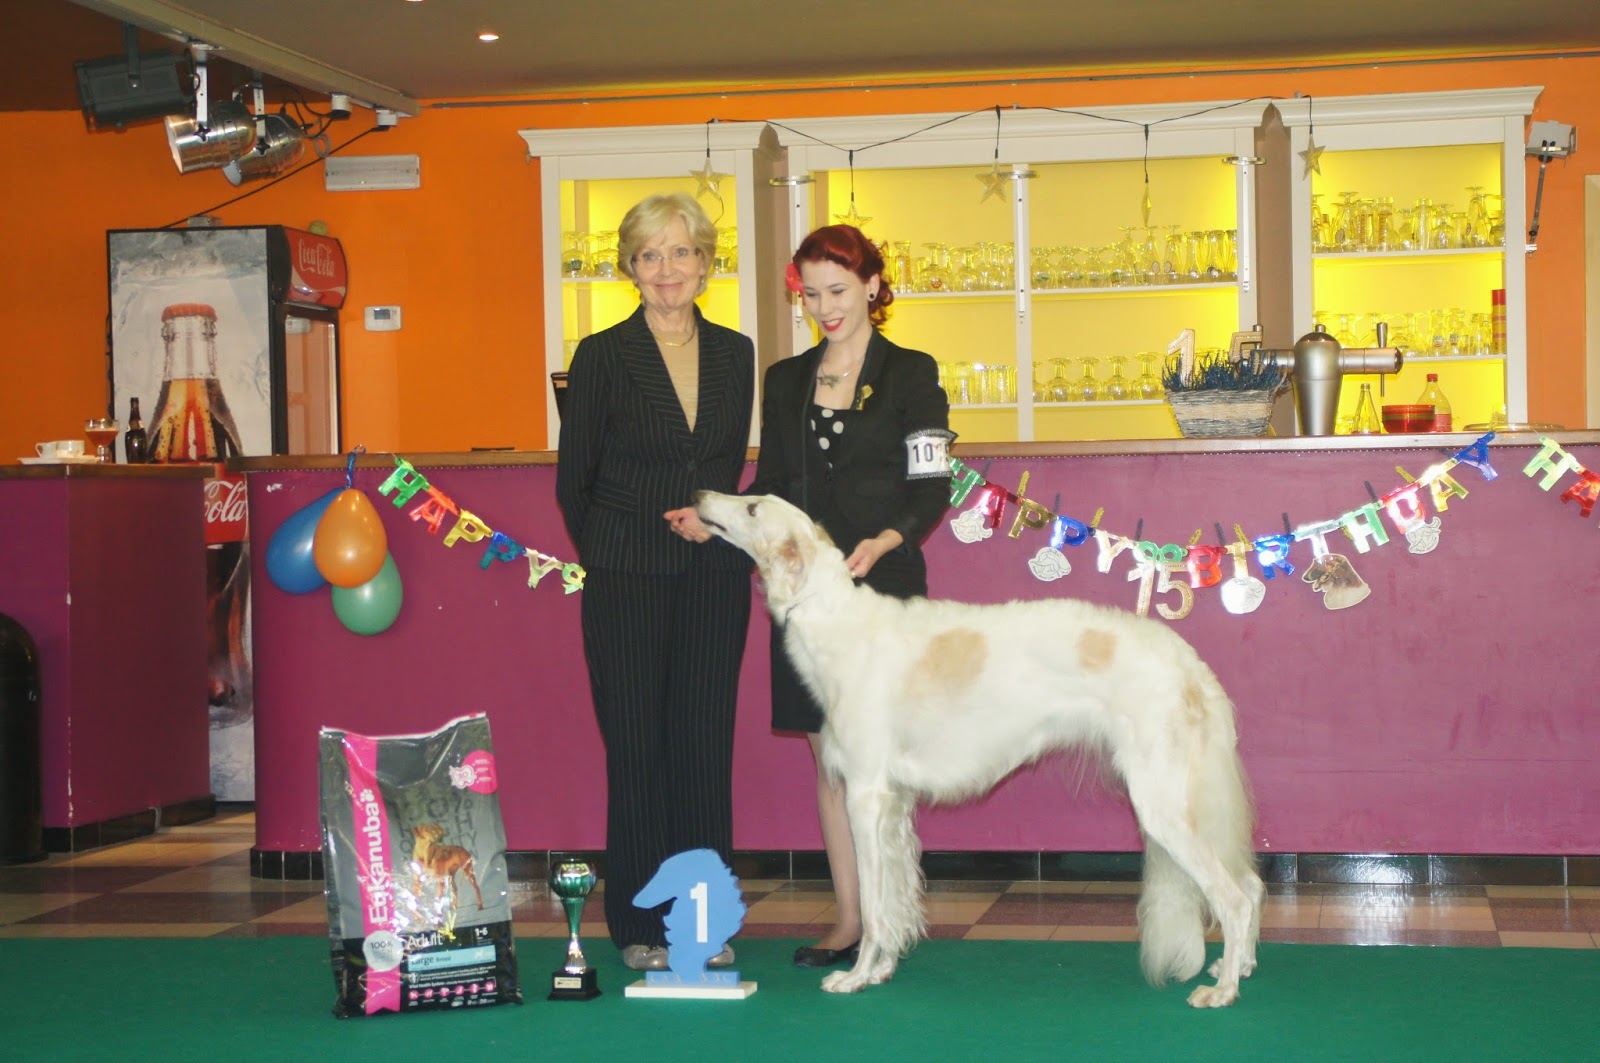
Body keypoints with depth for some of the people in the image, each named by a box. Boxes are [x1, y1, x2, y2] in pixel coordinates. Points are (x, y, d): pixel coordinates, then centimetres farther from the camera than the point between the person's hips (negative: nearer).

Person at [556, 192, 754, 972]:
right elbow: (573, 481, 3)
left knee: (706, 745, 5)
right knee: (637, 749, 0)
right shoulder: (602, 356, -3)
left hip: (715, 577, 3)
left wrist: (714, 523, 9)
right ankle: (639, 927, 9)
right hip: (628, 582, -3)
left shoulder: (735, 354, 8)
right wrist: (609, 558, 8)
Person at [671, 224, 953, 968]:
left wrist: (885, 541, -20)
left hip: (884, 586, -4)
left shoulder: (910, 374, 1)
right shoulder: (784, 381, 13)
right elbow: (771, 487, 14)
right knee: (829, 758, 6)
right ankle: (849, 920, 13)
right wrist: (713, 518, -4)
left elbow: (932, 488, -3)